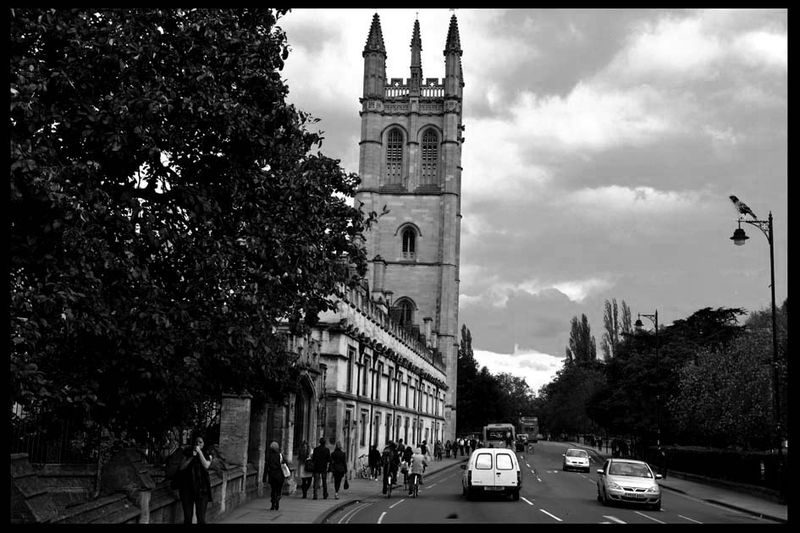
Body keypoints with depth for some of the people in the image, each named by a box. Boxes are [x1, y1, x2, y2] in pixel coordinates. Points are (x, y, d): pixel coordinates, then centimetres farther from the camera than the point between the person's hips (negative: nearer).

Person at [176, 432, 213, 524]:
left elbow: (206, 465, -13)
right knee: (187, 516, 6)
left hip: (201, 488, -2)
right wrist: (192, 457, -11)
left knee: (201, 516, -3)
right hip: (187, 487, 2)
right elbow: (181, 467, -2)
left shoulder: (207, 455, 5)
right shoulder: (188, 454, 8)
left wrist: (199, 452, -14)